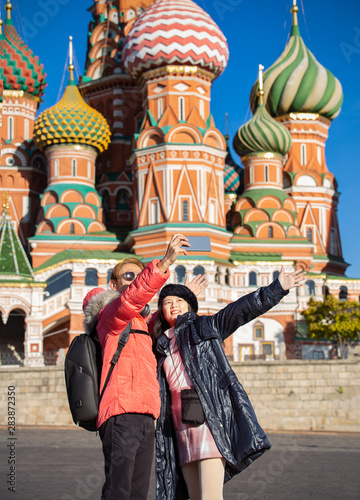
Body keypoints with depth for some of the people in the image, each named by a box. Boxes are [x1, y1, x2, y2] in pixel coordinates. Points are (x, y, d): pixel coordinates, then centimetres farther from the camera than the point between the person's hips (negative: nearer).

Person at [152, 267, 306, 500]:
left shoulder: (206, 327, 11)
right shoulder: (162, 348, 23)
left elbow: (242, 309, -1)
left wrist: (277, 288, -10)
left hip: (210, 417, -5)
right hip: (181, 427, 5)